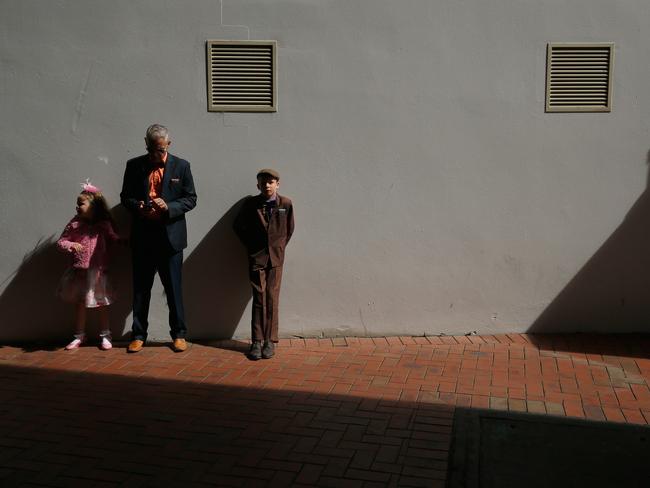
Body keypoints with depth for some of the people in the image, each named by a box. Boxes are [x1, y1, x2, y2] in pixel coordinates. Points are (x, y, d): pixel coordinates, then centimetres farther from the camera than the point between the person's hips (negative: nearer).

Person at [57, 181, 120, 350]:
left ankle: (105, 335, 22)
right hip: (80, 271, 2)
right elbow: (60, 242, 1)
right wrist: (71, 245, -19)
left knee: (102, 304, 8)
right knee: (80, 304, 13)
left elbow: (113, 239, 2)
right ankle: (79, 336, 26)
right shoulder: (74, 224, -2)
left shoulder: (104, 225, -5)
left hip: (98, 271, -1)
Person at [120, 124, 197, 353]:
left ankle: (178, 334, 17)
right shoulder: (134, 165, 6)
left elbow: (190, 199, 1)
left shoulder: (181, 166, 1)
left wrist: (168, 207, -16)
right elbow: (125, 197, 10)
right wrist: (137, 206, -12)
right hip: (142, 237, 2)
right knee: (141, 289, 8)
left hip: (170, 236, -1)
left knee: (174, 288, 5)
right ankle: (138, 335, 19)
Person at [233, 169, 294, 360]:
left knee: (272, 299, 0)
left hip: (276, 258, 0)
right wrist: (250, 245, 7)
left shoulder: (285, 203, 0)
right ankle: (256, 341, 3)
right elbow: (239, 227, 10)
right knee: (259, 299, -1)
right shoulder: (250, 204, -1)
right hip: (256, 257, 0)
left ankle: (270, 341, 6)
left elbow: (289, 229, 11)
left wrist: (280, 247, 9)